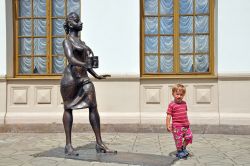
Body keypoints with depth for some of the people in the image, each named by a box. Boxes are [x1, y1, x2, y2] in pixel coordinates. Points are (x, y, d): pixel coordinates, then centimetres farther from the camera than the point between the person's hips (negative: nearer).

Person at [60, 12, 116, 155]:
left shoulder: (81, 42, 23)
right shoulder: (67, 41, -2)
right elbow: (70, 59, -20)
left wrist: (96, 75, 30)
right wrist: (85, 64, -37)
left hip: (84, 78, 7)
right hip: (71, 77, -7)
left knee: (93, 107, -4)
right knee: (68, 108, 1)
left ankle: (99, 144, -2)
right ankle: (68, 145, 8)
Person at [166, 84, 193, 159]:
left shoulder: (184, 103, 9)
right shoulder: (172, 105, -11)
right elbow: (169, 115, -12)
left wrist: (187, 122, 24)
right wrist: (168, 125, -18)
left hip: (185, 125, 6)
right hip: (177, 126, -6)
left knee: (189, 136, 7)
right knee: (178, 139, 1)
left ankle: (183, 148, 28)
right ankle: (179, 151, 19)